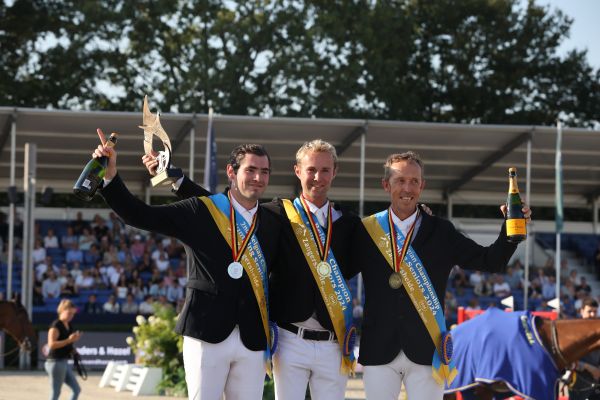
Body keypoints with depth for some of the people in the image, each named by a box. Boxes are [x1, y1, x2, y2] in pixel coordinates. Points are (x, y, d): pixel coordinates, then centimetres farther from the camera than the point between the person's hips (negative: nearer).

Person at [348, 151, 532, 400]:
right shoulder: (366, 231, 4)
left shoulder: (441, 233, 5)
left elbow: (491, 262, 4)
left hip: (426, 351, 0)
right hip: (379, 351, 0)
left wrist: (511, 227, -9)